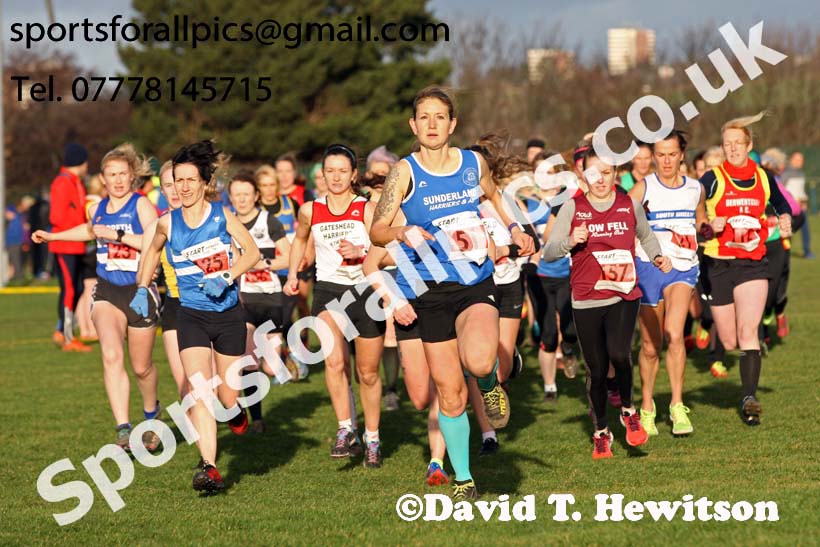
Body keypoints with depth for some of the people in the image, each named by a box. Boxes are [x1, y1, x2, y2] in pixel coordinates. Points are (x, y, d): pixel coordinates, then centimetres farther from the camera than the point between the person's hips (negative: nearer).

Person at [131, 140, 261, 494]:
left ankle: (235, 412, 45)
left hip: (228, 313, 0)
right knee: (200, 390, -18)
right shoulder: (167, 223, 0)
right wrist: (142, 288, 10)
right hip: (191, 315, 0)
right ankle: (208, 467, -23)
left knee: (227, 395, 6)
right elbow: (152, 251, 21)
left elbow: (253, 253, 0)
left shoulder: (222, 216, -6)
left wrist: (227, 278, -14)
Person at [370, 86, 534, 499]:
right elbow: (377, 232, -10)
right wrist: (404, 232, -29)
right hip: (431, 290, -1)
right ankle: (463, 478, 20)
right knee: (449, 391, 2)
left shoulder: (474, 163, 4)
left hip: (477, 283, 1)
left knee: (478, 360, -30)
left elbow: (493, 194, 27)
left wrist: (513, 229, 13)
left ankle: (490, 383, 7)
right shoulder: (404, 172, -5)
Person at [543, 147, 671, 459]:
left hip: (624, 296, 0)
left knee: (619, 354, -24)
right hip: (586, 300, 0)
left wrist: (657, 257, 9)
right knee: (596, 370, 5)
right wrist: (570, 241, -21)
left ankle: (628, 411, 3)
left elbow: (646, 236, 27)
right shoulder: (572, 208, 1)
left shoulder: (630, 205, 6)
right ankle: (601, 433, 26)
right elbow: (548, 253, -3)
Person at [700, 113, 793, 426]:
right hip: (719, 266, -1)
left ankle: (750, 397, -15)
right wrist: (708, 224, -22)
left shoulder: (763, 178, 7)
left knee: (747, 331, -16)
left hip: (753, 264, 1)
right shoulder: (712, 180, -3)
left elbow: (780, 203, 26)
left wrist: (785, 219, 6)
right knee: (729, 342, 4)